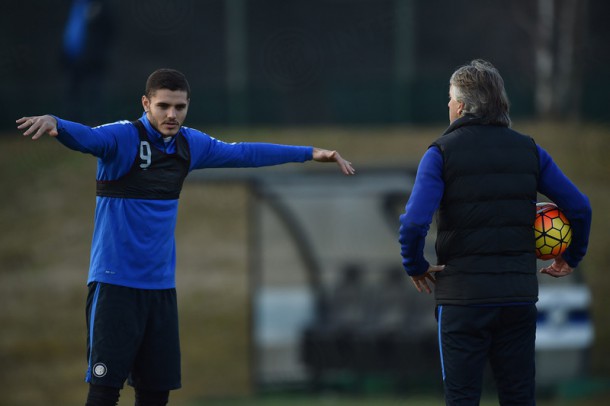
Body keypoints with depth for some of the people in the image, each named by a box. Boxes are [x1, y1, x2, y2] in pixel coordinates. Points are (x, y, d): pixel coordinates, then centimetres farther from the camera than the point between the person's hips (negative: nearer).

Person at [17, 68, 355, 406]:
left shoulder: (190, 144, 9)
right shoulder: (123, 137, -12)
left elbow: (245, 153, 22)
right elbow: (85, 137, -32)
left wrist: (311, 153, 26)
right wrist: (54, 123, -55)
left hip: (161, 286, 6)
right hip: (115, 284, -6)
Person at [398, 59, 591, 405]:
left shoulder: (441, 153, -5)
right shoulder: (528, 150, 7)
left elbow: (414, 222, -17)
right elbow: (580, 207, 6)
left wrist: (415, 266, 0)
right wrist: (572, 258, 21)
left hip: (463, 296, -3)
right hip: (519, 296, 3)